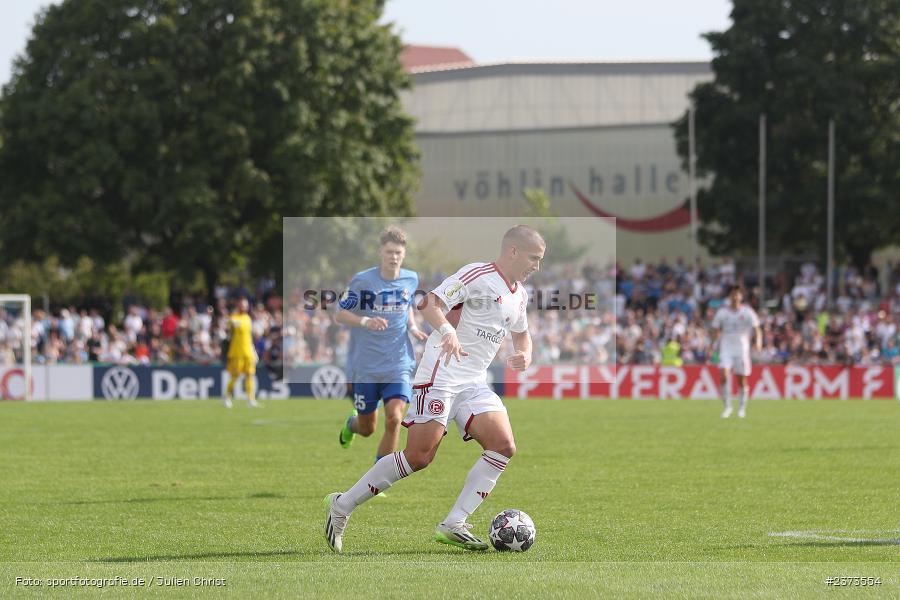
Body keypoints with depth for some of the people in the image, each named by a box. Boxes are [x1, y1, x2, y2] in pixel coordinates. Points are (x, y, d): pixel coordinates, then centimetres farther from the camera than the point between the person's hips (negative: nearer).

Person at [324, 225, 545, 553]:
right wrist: (447, 331, -36)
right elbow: (430, 303, -18)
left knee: (504, 446, -11)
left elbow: (521, 333, 33)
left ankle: (454, 525, -9)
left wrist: (524, 354, 10)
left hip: (474, 383, 8)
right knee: (419, 457, -13)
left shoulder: (519, 295, 15)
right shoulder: (477, 275, -10)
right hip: (441, 375, -8)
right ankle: (342, 506, 1)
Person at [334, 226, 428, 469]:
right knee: (367, 429, 9)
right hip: (364, 366, -1)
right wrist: (366, 322, -24)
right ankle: (352, 423, 50)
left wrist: (413, 327, 2)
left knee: (394, 419, -19)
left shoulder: (411, 280, 2)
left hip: (398, 365, 2)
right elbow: (339, 314, -6)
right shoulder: (362, 280, -10)